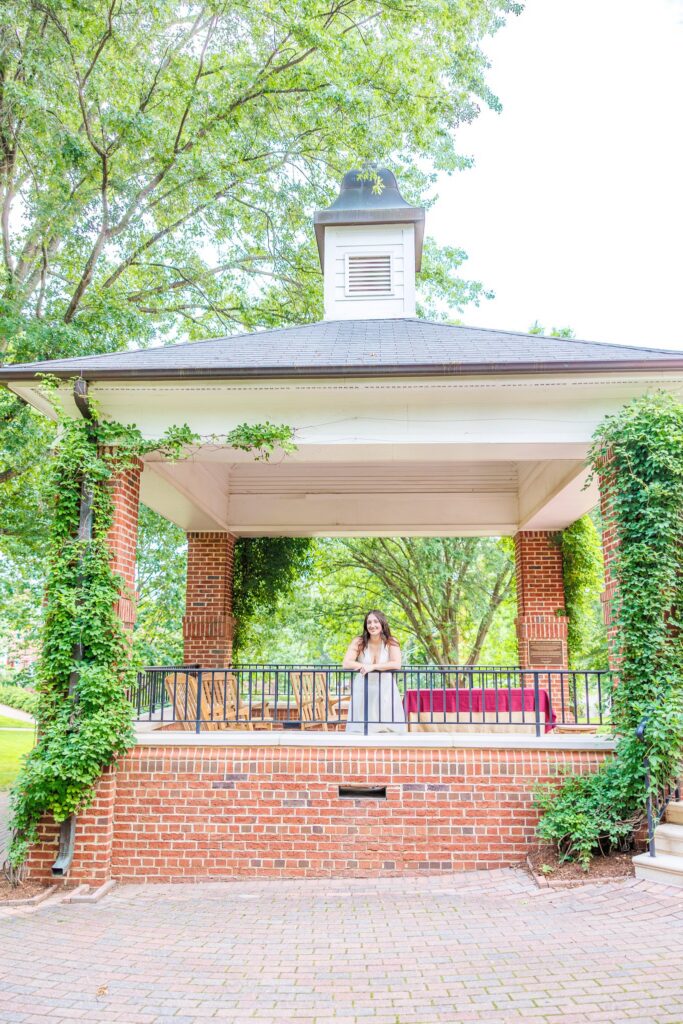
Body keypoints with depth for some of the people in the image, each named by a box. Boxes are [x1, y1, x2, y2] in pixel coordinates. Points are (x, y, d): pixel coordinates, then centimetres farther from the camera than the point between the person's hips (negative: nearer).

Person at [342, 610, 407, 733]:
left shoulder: (391, 642, 0)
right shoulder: (359, 642, 0)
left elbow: (396, 665, -14)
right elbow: (346, 664, -8)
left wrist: (373, 666, -19)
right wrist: (364, 666, -16)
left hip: (386, 692, 0)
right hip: (362, 692, 0)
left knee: (389, 727, -5)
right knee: (360, 728, -4)